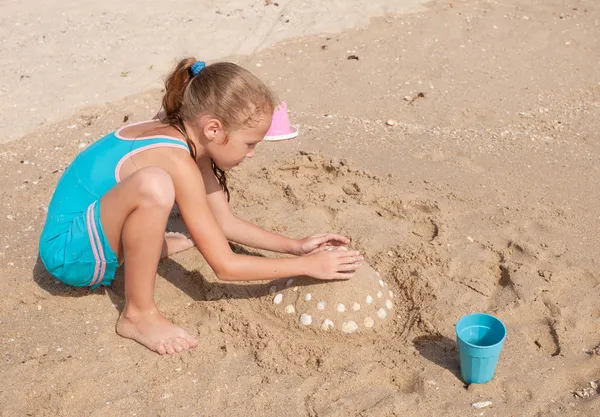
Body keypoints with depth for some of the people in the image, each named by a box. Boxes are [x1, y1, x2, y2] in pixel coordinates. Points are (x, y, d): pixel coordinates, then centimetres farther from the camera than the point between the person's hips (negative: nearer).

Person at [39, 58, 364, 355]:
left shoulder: (184, 136, -2)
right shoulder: (178, 162, -29)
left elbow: (224, 222, 8)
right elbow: (225, 267, -26)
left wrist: (294, 246, 3)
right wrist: (307, 265, -19)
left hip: (93, 230, 9)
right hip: (67, 252, -9)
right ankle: (137, 315, -19)